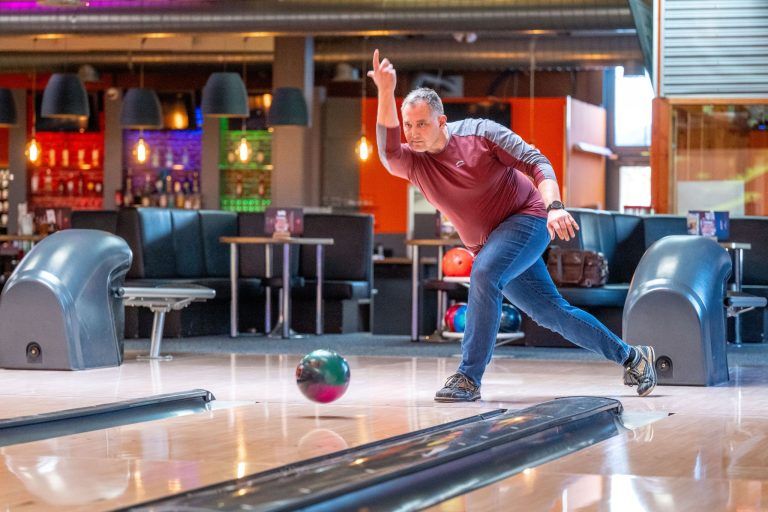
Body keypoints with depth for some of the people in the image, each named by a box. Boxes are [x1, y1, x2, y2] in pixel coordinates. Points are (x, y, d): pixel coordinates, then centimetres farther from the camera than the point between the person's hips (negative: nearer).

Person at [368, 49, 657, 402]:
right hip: (488, 245, 6)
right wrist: (386, 94, -43)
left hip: (527, 219, -6)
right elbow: (388, 151, -31)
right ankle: (630, 357, 26)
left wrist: (554, 206, -33)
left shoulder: (480, 133, -14)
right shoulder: (413, 162, -7)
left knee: (484, 274, -31)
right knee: (551, 313, 9)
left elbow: (536, 163, -16)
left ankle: (469, 379, -28)